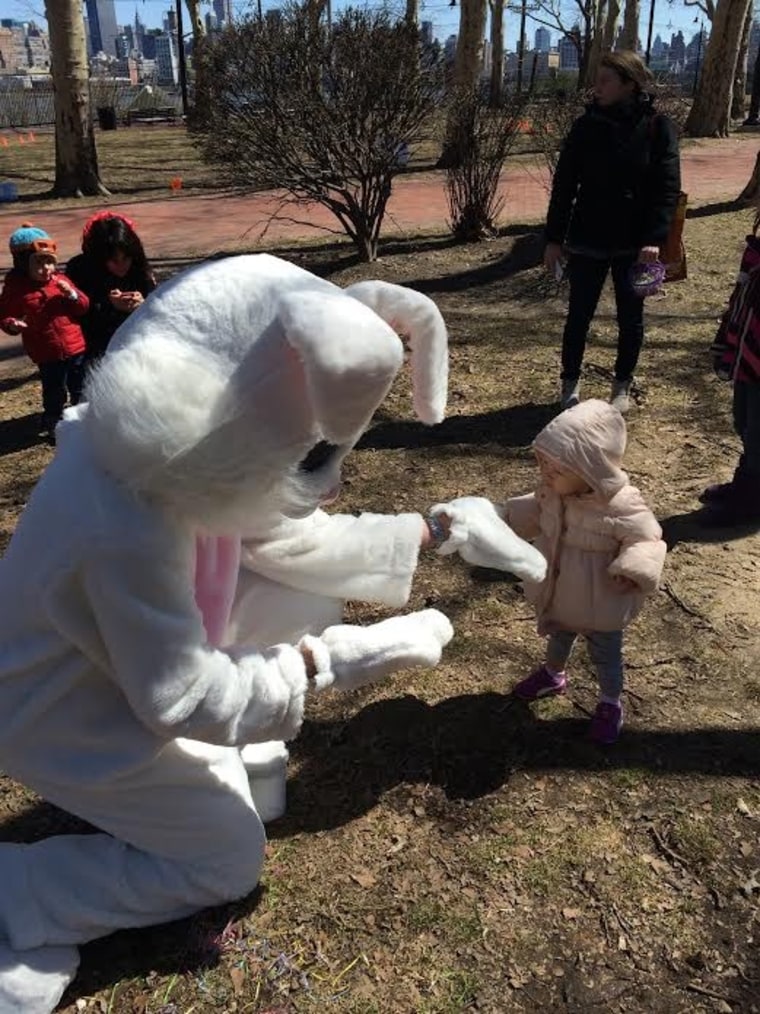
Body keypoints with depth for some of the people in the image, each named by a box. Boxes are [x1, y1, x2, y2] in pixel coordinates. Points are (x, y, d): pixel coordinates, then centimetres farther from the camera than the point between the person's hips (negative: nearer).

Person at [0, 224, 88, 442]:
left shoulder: (60, 281, 1)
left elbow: (84, 307, 3)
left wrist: (72, 294, -16)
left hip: (75, 346, 3)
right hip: (47, 353, -3)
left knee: (80, 388, 17)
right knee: (54, 392, 9)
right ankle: (52, 425, 30)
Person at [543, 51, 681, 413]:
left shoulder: (657, 127, -5)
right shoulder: (586, 126, 0)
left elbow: (668, 188, -9)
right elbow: (564, 185, 1)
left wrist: (654, 239, -20)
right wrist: (554, 238, -2)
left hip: (634, 243, -1)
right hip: (587, 241, 1)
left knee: (630, 318, 9)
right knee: (579, 315, 7)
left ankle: (622, 386, 25)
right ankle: (570, 383, 22)